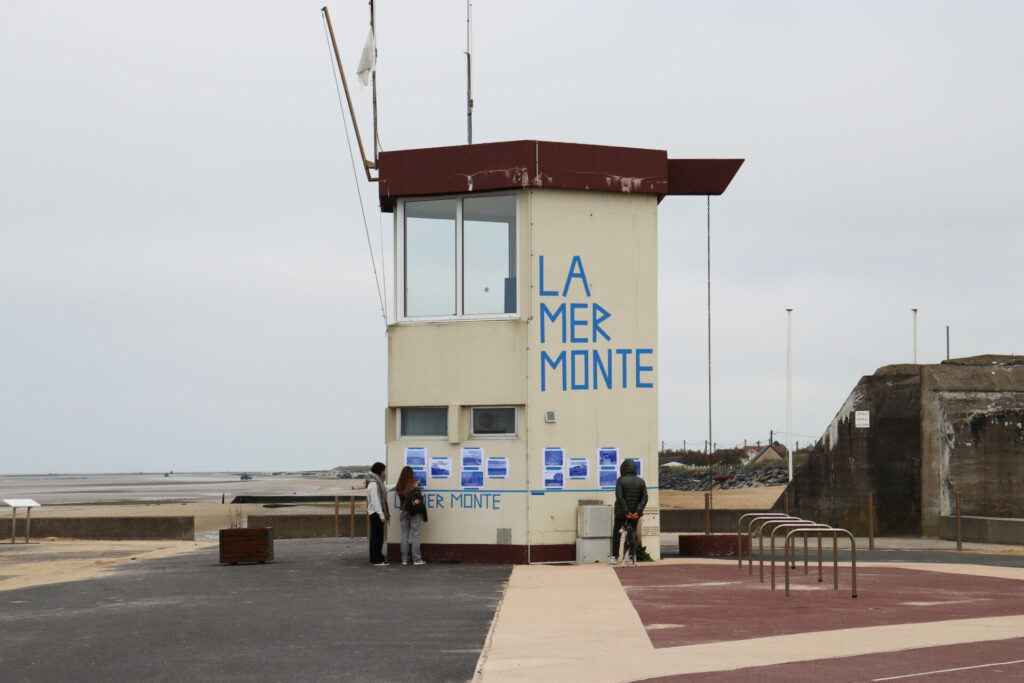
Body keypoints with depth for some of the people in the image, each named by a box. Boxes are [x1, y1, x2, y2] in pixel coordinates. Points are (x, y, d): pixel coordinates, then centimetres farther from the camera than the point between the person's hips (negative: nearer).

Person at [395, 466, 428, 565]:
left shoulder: (399, 487, -1)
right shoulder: (413, 486, -13)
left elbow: (400, 499, 7)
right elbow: (419, 500, -12)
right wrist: (423, 514, -3)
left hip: (403, 512, 4)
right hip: (414, 513, -4)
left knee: (404, 535, 9)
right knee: (415, 535, 1)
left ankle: (404, 559, 10)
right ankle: (416, 559, 2)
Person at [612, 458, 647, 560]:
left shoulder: (621, 481, -12)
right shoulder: (641, 482, -1)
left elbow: (619, 497, -19)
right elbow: (644, 498, -7)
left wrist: (626, 512, -17)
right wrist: (637, 512, -12)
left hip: (621, 512, -3)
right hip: (635, 512, 3)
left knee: (616, 532, 10)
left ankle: (615, 555, 10)